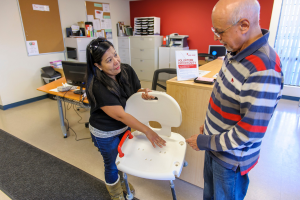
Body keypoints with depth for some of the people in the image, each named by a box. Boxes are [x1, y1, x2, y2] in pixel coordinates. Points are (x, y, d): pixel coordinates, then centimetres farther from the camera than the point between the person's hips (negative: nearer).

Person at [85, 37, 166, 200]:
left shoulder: (127, 70, -15)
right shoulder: (98, 87, -32)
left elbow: (136, 90, 1)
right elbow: (120, 115, -32)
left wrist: (143, 93, -23)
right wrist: (147, 131, -30)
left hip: (125, 126, 6)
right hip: (106, 133, -5)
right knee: (112, 164, 18)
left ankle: (121, 182, 59)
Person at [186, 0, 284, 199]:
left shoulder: (264, 71, -32)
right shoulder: (236, 52, -4)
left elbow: (249, 133, -28)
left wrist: (204, 142, -18)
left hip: (231, 157, -7)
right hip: (215, 144, 7)